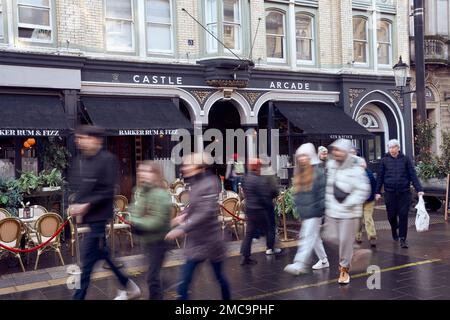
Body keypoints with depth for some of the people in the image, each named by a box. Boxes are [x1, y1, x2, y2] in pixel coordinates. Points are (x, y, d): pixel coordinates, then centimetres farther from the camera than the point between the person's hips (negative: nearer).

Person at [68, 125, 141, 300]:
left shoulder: (107, 159, -13)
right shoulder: (78, 160, 8)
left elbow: (107, 191, -17)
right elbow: (74, 187, 12)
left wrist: (87, 205, -20)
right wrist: (74, 205, -5)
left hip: (99, 217, -8)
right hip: (87, 217, 8)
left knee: (88, 259, -1)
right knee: (103, 254, 16)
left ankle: (79, 296, 11)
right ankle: (129, 287, 32)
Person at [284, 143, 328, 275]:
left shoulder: (318, 171, -10)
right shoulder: (299, 173, 13)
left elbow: (323, 190, -13)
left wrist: (321, 208, -17)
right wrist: (298, 205, 18)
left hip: (314, 211, -8)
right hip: (304, 211, 8)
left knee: (307, 237, -9)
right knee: (314, 236, 16)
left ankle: (299, 264, -11)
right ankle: (323, 260, 30)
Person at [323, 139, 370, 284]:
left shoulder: (355, 169, -15)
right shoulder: (331, 165, 5)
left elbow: (363, 190, -16)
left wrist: (349, 204, -18)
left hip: (349, 212, -6)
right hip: (332, 210, 6)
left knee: (346, 240, 1)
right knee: (331, 237, 10)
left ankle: (344, 268, 18)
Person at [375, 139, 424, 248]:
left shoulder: (405, 159, 1)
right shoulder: (385, 160, 3)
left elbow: (413, 175, -1)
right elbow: (380, 177, 5)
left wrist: (419, 189, -9)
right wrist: (378, 192, 2)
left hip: (404, 192, -1)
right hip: (390, 192, 1)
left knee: (403, 215, -2)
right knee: (391, 215, 8)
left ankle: (402, 238, 7)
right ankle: (394, 230, 38)